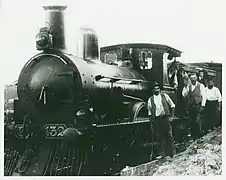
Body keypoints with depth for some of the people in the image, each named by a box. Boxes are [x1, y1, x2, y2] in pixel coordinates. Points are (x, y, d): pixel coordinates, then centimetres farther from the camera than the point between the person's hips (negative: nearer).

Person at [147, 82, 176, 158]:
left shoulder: (164, 96, 8)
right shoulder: (150, 100, 10)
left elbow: (172, 105, 11)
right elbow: (149, 113, 14)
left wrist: (171, 116, 2)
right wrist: (151, 122, 7)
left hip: (165, 118, -1)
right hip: (156, 120, 1)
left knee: (169, 136, -4)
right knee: (160, 137, 1)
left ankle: (171, 153, 3)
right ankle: (163, 154, 6)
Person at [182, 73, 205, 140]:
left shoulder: (201, 86, 1)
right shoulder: (188, 86, 12)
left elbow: (203, 96, -3)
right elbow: (184, 95, 4)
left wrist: (202, 106, -9)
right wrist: (185, 87, -8)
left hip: (198, 106, -4)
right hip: (191, 106, 4)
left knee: (198, 120, -12)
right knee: (192, 121, 6)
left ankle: (200, 135, -1)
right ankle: (193, 136, 15)